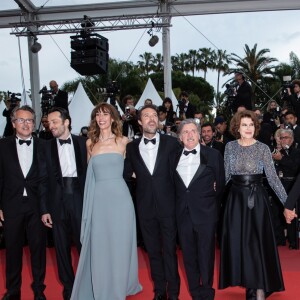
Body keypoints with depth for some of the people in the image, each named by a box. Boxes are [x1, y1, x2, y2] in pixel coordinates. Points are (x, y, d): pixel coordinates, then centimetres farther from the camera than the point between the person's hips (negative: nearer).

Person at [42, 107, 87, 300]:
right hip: (58, 201, 1)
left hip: (80, 198, -1)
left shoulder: (83, 143, 4)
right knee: (62, 246, 10)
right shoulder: (47, 147, 3)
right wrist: (45, 209, -2)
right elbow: (44, 179, 1)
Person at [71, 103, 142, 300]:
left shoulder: (123, 141, 4)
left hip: (119, 198, -2)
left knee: (119, 246, 5)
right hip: (98, 200, 2)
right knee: (99, 248, 6)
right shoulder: (90, 143, 10)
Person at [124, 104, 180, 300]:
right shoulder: (132, 147, 4)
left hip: (167, 204, -2)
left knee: (170, 249, 5)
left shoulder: (171, 143, -2)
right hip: (145, 206, 3)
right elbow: (126, 175, 9)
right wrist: (139, 175, -6)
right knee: (153, 250, 13)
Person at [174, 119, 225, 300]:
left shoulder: (213, 155, 1)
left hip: (206, 213, -3)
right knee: (188, 256, 11)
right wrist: (180, 202, 6)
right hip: (183, 213, 3)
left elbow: (221, 183, 6)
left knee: (206, 255, 4)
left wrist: (211, 201, 6)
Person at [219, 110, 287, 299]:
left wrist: (287, 202, -11)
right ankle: (250, 284, 21)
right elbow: (226, 174, 8)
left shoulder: (263, 148, -5)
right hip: (236, 198, 3)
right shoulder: (230, 147, 3)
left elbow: (273, 177, -6)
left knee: (257, 241, -2)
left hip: (256, 198, -3)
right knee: (238, 242, 6)